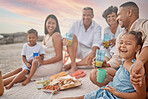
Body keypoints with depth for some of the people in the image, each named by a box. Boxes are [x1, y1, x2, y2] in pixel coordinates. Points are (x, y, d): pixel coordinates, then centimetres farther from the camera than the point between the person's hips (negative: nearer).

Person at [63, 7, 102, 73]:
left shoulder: (97, 27, 0)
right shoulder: (76, 24, 7)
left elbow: (96, 42, -15)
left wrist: (93, 52, -35)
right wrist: (65, 39, -26)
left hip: (88, 51, -1)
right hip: (75, 50, 1)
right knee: (73, 36, -25)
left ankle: (71, 65, -19)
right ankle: (73, 65, -27)